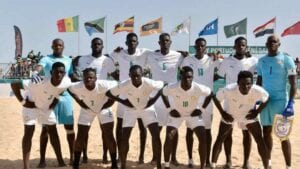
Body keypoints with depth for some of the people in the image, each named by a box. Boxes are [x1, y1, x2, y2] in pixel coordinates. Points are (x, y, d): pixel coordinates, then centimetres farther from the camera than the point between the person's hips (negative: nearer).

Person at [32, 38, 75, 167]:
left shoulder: (69, 60, 10)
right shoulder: (46, 59, -2)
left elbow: (72, 77, 13)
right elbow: (39, 66, -23)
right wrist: (35, 72, -45)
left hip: (65, 96, 3)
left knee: (69, 127, 6)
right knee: (46, 128, 0)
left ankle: (72, 156, 18)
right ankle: (42, 159, 7)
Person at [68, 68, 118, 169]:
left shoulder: (103, 85, -36)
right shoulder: (78, 87, -29)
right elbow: (69, 89, -5)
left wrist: (110, 101, -18)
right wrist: (79, 101, -9)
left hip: (103, 109, -2)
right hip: (87, 110, 2)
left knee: (109, 136, -7)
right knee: (80, 137, 0)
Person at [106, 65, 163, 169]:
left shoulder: (149, 83, -31)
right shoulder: (124, 85, -30)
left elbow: (163, 86, -10)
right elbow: (109, 93, -14)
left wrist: (154, 99, -14)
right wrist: (122, 101, -17)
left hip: (147, 108, 0)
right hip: (131, 110, 0)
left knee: (156, 135, -11)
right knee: (124, 138, -6)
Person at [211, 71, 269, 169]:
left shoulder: (258, 91, -33)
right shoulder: (229, 90, -37)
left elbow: (266, 99, -9)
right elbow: (216, 98, -17)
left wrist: (257, 112, -16)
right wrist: (223, 113, -18)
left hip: (249, 115, 1)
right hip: (229, 115, -1)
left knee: (260, 140, -5)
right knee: (220, 139, 3)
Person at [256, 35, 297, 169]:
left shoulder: (286, 60, -5)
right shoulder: (261, 61, 9)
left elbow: (293, 83, -8)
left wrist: (291, 103, -17)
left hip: (281, 101, -5)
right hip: (265, 101, 5)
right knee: (266, 132, 11)